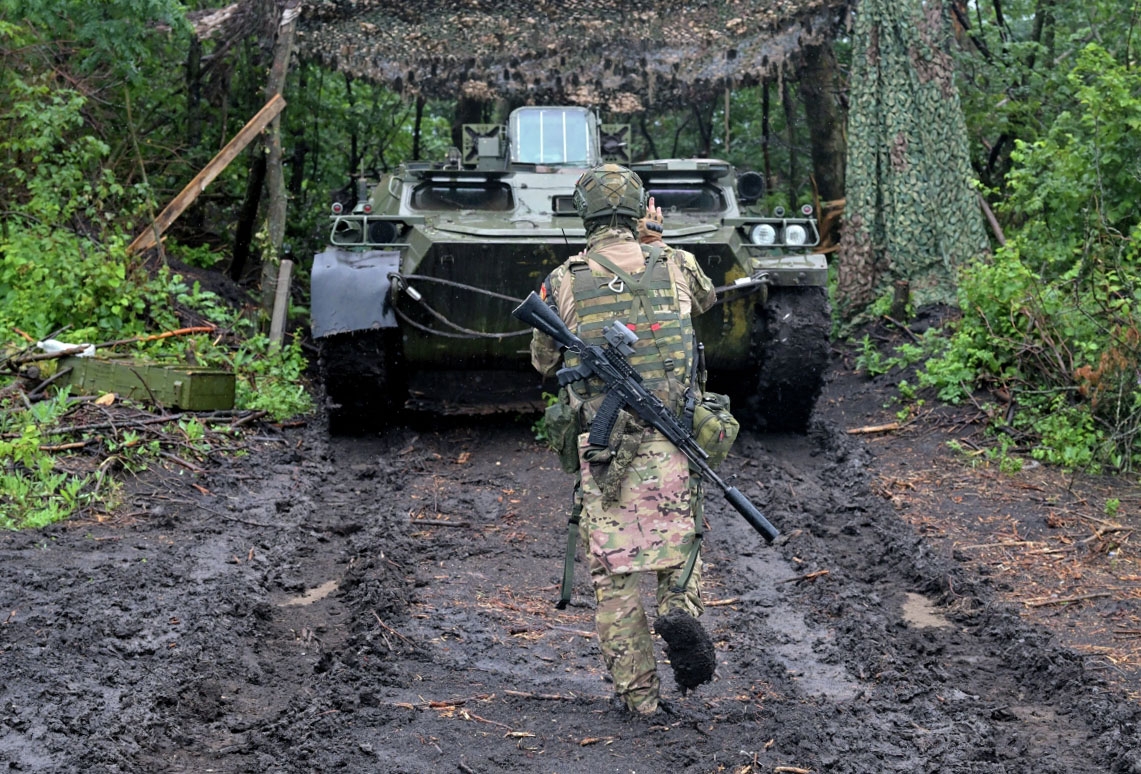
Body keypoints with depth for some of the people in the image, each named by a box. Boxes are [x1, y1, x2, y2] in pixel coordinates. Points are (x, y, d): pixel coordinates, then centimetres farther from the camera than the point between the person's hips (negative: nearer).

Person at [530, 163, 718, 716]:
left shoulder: (563, 283, -2)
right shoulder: (676, 265, 1)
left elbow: (544, 361, 12)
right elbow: (707, 299, 26)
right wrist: (657, 240, 32)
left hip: (601, 449, -1)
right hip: (670, 440, 1)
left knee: (615, 571, 8)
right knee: (679, 546, 16)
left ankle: (636, 692, 9)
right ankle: (680, 610, -15)